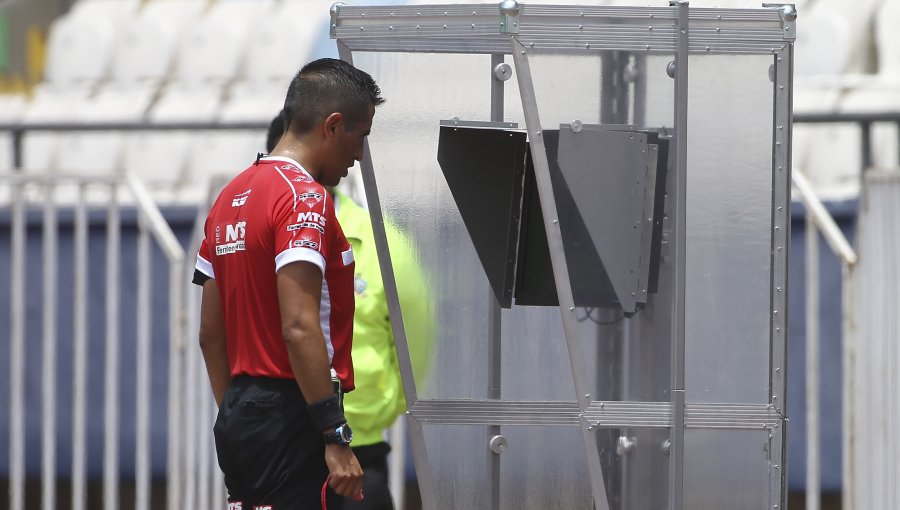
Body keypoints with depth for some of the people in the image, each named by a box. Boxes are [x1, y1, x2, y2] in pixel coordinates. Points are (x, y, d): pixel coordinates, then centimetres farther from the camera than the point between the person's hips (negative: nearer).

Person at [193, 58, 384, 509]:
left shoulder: (231, 197, 15)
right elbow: (300, 328, -22)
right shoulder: (304, 198, -13)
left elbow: (210, 334, 19)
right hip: (290, 421, -9)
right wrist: (337, 438, -21)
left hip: (238, 419, 9)